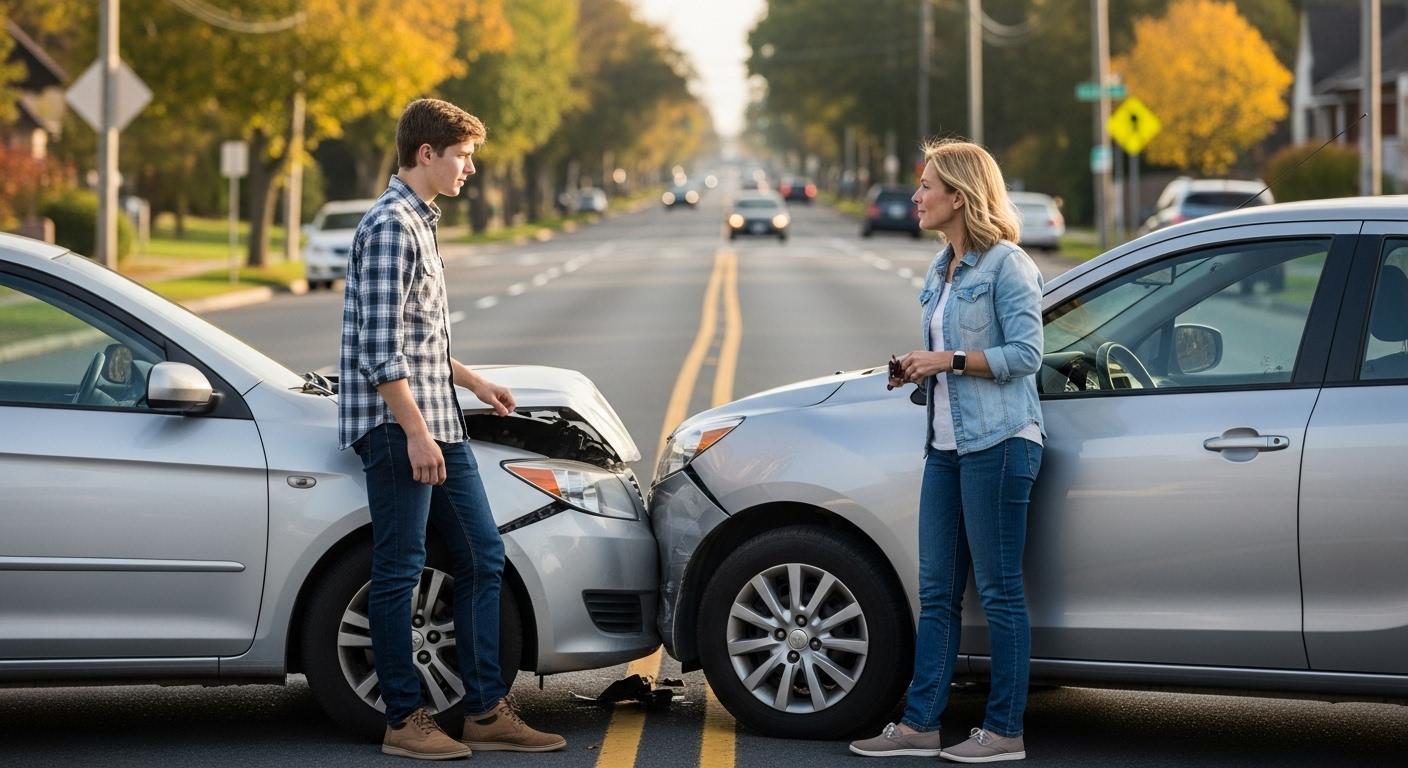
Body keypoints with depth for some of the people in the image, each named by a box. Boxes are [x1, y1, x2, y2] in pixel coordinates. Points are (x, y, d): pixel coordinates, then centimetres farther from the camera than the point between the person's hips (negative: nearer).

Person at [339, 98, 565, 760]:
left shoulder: (420, 222, 17)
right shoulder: (389, 226, -15)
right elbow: (380, 348, -20)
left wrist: (471, 381, 25)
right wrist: (415, 431, -22)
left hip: (437, 425, 10)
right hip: (399, 428, -10)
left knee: (481, 556, 10)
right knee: (400, 570, -3)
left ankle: (487, 711, 14)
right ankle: (404, 720, 4)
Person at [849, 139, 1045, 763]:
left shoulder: (1007, 265, -10)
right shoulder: (942, 271, 17)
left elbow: (1024, 354, -15)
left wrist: (949, 360, -16)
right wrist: (915, 371, 8)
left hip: (998, 443, -9)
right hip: (947, 445, 9)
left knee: (999, 591, -3)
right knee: (937, 593, 9)